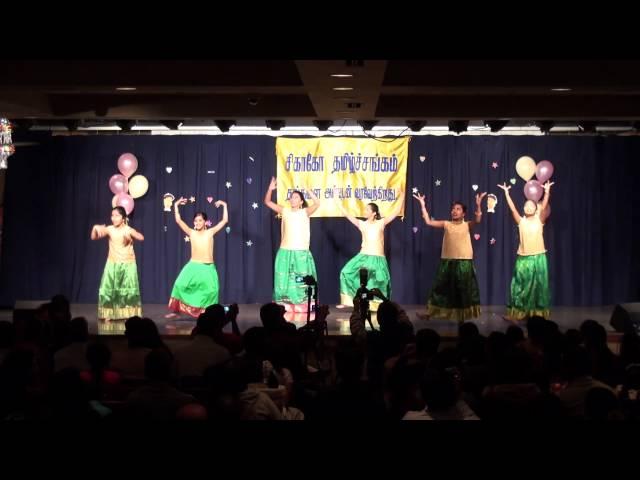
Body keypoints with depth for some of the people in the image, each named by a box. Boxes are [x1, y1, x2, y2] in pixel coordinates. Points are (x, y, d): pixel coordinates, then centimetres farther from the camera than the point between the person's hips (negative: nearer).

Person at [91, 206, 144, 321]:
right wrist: (95, 228, -19)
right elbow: (94, 237, 0)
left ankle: (130, 315, 5)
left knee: (128, 290, -4)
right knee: (109, 289, -2)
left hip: (128, 264, -2)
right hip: (112, 264, 2)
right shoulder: (110, 229, -1)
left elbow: (141, 238, -23)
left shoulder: (128, 229, -8)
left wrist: (130, 234, -39)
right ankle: (108, 314, 7)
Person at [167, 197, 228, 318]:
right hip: (193, 266, 0)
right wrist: (176, 206, -2)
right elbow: (178, 220, 0)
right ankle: (176, 310, 1)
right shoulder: (191, 233, 4)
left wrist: (224, 206, -2)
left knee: (211, 291, -7)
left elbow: (225, 220, 0)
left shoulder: (210, 232, 3)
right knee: (180, 285, -10)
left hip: (208, 268, 0)